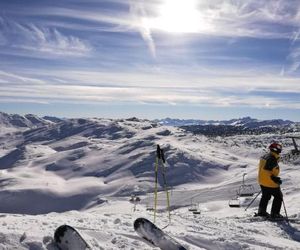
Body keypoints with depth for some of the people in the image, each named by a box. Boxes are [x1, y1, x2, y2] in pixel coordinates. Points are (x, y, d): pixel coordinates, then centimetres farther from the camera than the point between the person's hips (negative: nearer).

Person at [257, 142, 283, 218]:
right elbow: (267, 171, -29)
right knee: (278, 197, 8)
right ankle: (274, 213, 13)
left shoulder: (265, 156, 6)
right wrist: (275, 179, -24)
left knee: (265, 196, 24)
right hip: (270, 183, -9)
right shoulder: (272, 159, -25)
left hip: (262, 181, 9)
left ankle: (261, 211, 33)